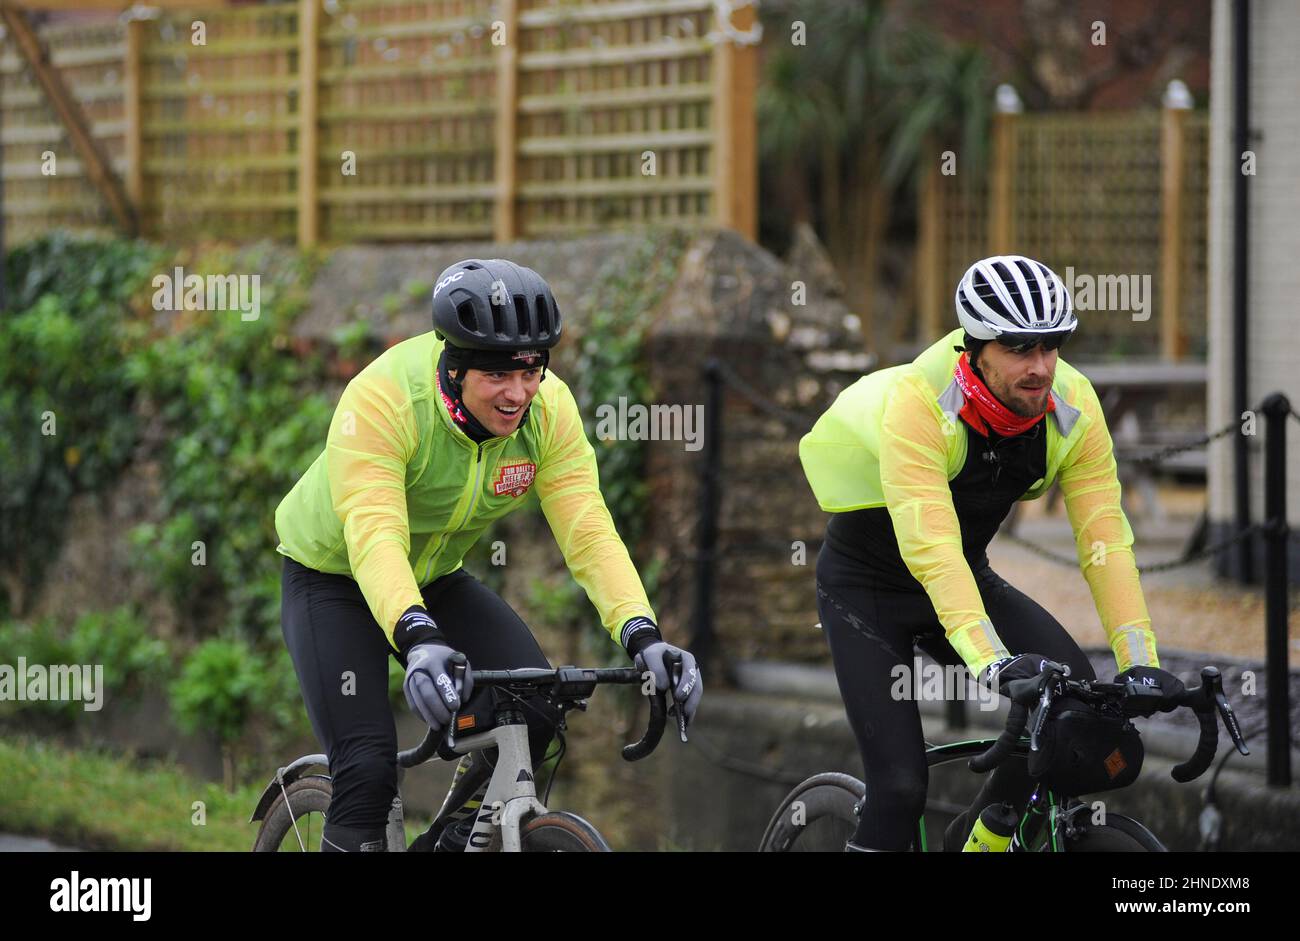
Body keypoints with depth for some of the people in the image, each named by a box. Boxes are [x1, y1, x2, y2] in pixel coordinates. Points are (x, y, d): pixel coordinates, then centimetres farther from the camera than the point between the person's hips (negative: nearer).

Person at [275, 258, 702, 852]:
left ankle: (454, 840, 5)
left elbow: (588, 531, -25)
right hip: (333, 578, -5)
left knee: (533, 710, -17)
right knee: (368, 769, -20)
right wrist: (418, 640, -60)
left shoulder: (549, 409, -20)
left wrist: (643, 636, -41)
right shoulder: (383, 398, -34)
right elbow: (374, 535, -44)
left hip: (437, 580, 5)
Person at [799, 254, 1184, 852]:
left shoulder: (1074, 409, -19)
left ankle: (971, 840, 2)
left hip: (968, 575, 5)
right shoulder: (918, 404, -33)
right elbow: (930, 547, -42)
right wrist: (992, 662, -53)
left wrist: (1140, 663, -31)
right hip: (866, 585, -5)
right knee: (901, 786, -16)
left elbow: (1105, 540, -20)